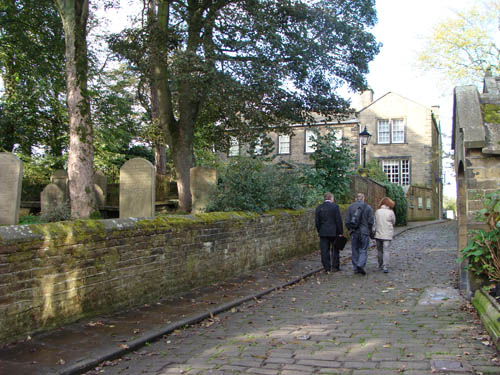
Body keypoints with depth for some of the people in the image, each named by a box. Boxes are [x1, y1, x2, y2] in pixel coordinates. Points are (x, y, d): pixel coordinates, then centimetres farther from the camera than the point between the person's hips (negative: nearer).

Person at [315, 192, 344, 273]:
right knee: (335, 250, 9)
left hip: (323, 232, 2)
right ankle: (335, 267, 12)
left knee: (325, 251, 5)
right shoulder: (335, 206, -6)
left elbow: (317, 221, 3)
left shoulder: (319, 208, 3)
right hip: (334, 232, -2)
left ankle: (327, 267, 6)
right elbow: (338, 220, -8)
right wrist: (340, 232, -4)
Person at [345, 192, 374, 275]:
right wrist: (368, 230, 10)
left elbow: (347, 221, 1)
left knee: (355, 250, 11)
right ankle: (360, 265, -15)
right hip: (364, 232, -2)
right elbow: (371, 221, -6)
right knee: (363, 250, 3)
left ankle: (355, 268, 12)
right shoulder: (368, 207, -3)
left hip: (354, 232, 3)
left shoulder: (350, 207, 4)